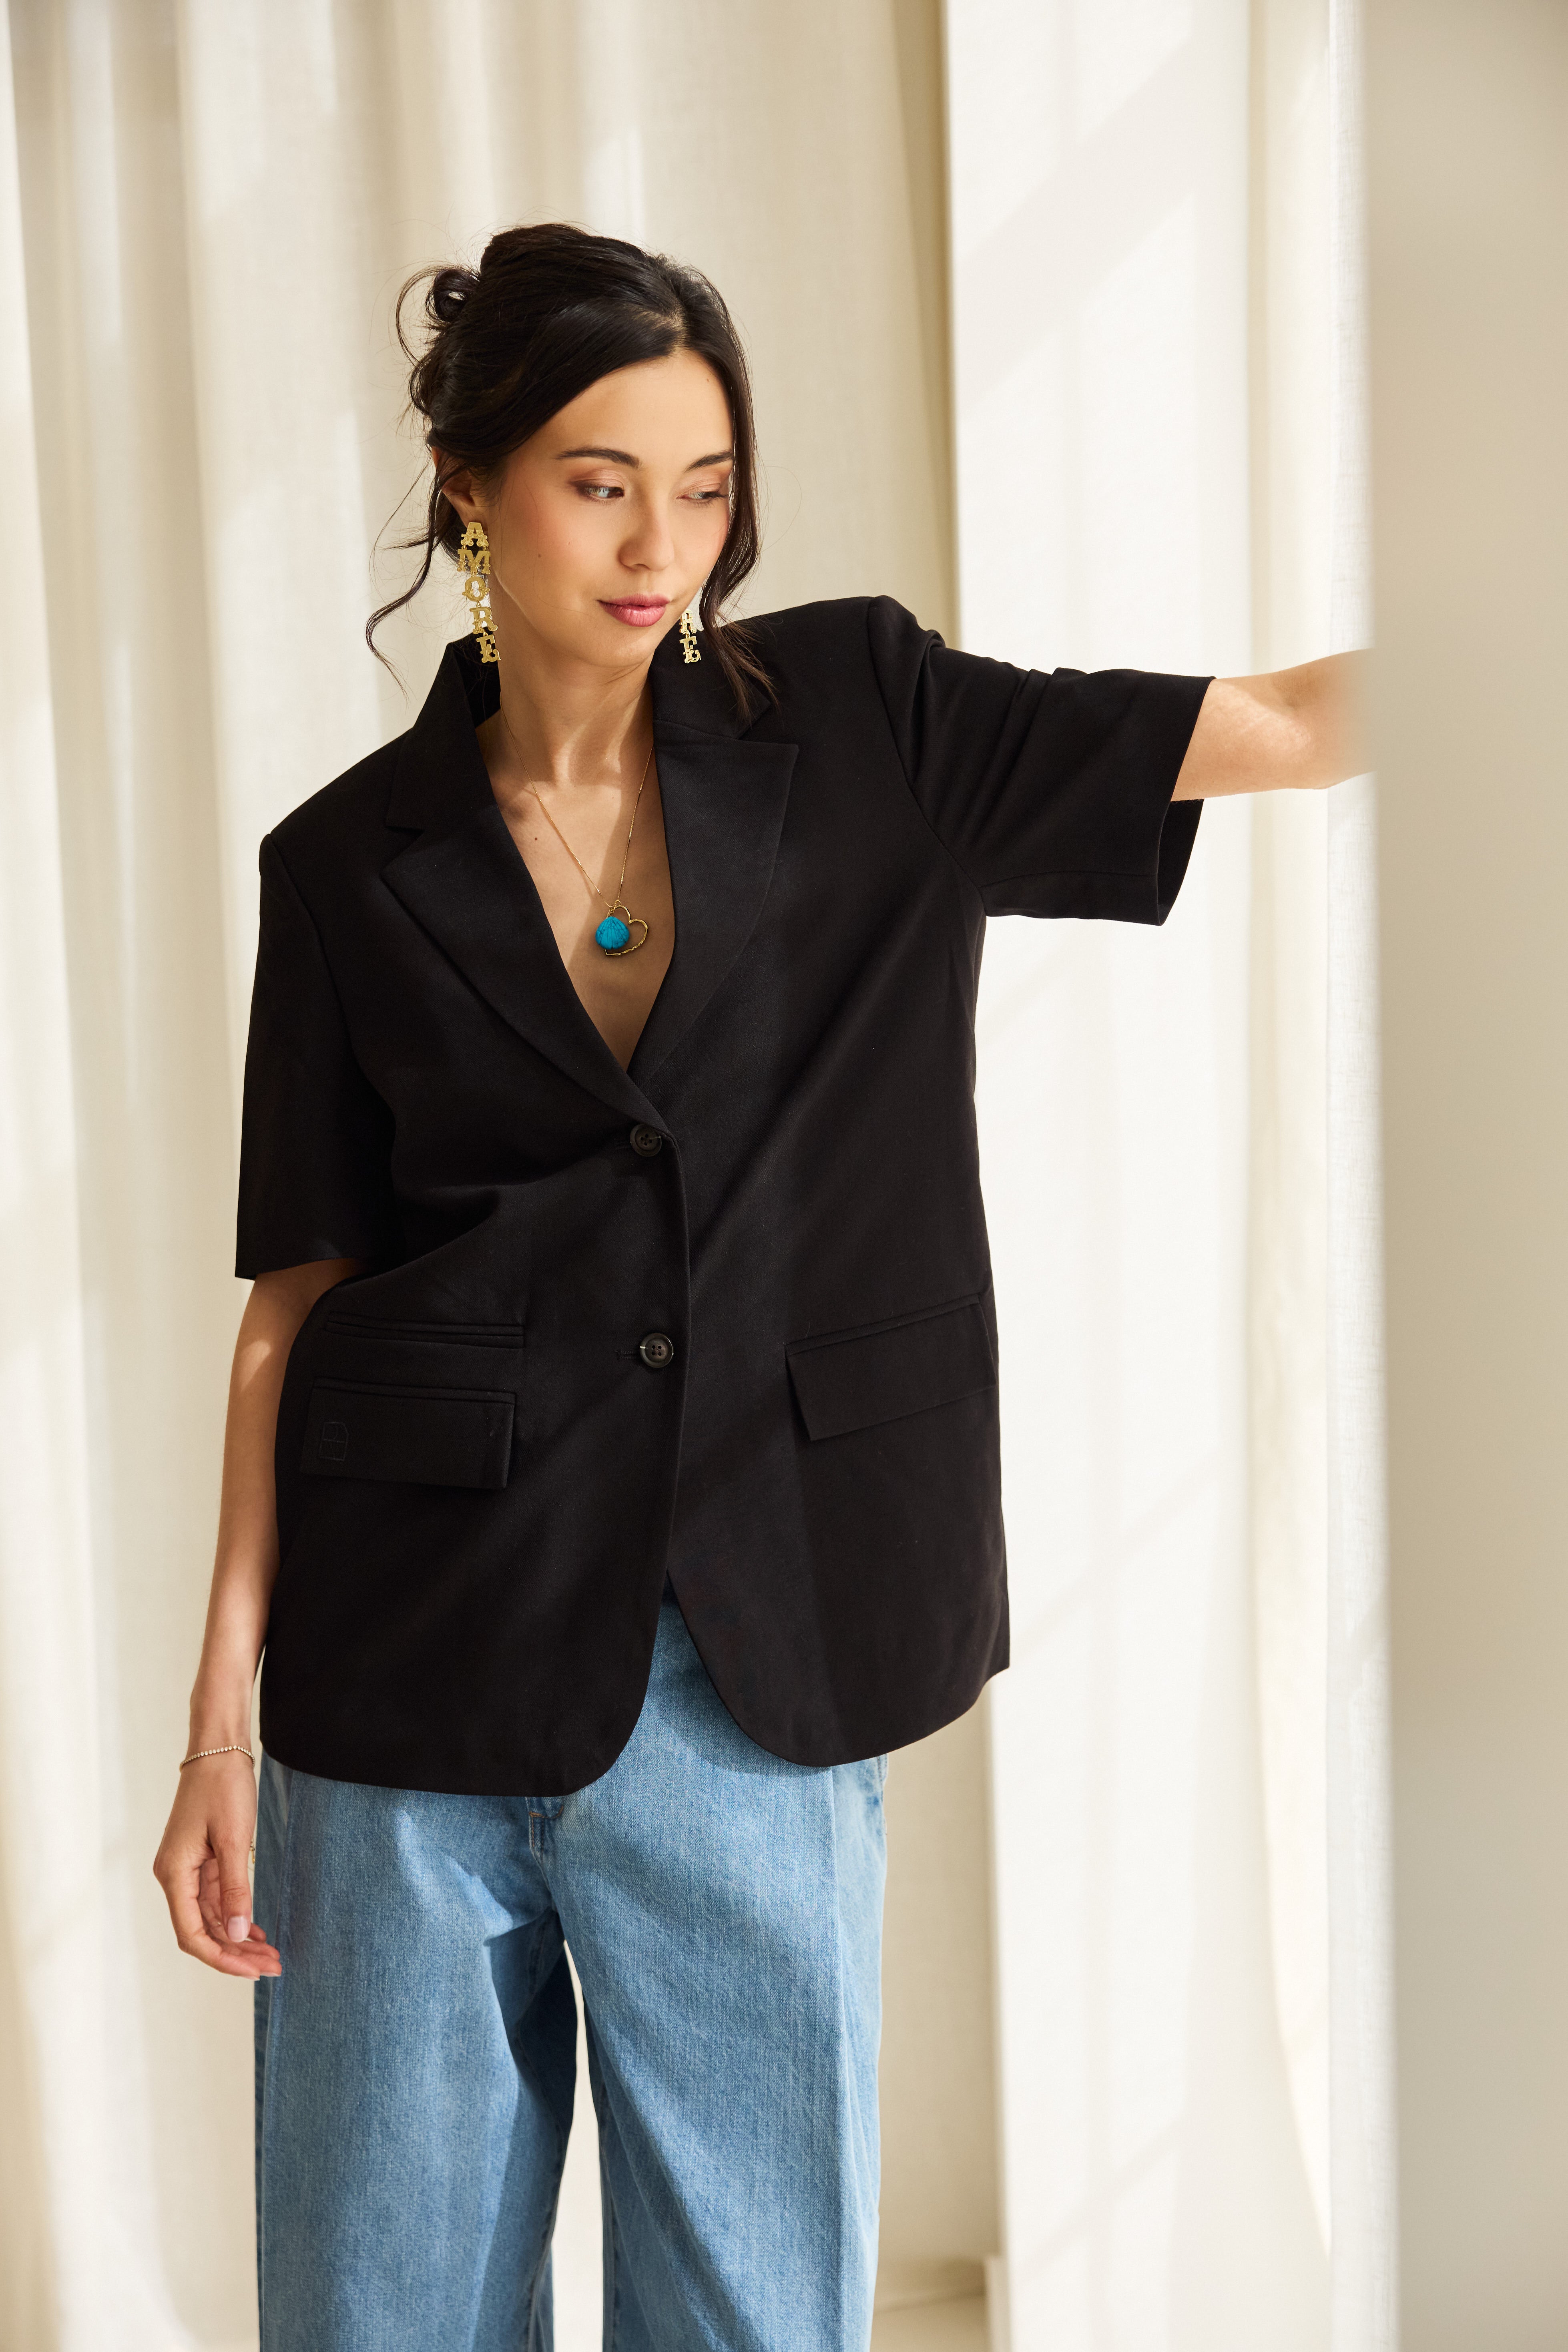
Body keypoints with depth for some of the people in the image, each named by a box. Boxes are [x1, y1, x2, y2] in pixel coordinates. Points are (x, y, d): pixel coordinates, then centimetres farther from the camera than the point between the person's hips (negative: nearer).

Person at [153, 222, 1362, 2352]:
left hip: (753, 1675, 0)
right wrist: (221, 1717, -1)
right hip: (417, 1678, 1)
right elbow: (294, 1301, 3)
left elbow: (1299, 724, -1)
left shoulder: (865, 731, 2)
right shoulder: (355, 865, 3)